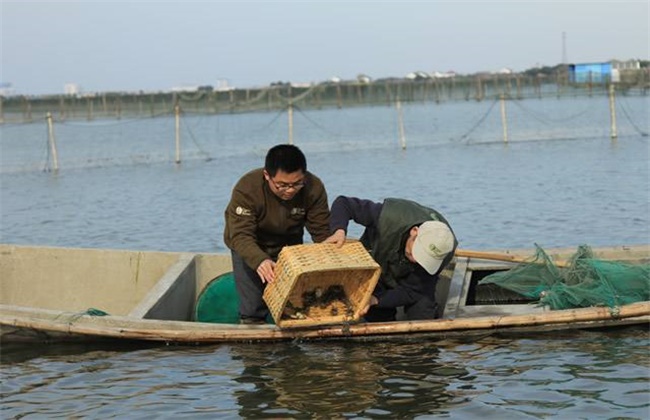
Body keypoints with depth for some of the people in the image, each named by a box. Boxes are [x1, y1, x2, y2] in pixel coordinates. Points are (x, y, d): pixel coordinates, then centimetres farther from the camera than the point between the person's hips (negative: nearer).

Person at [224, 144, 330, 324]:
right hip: (250, 248, -3)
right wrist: (259, 261, -60)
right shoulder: (246, 189, -35)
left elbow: (322, 232, -20)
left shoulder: (314, 188, -25)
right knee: (253, 311, -6)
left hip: (289, 245, 3)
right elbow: (241, 235, -40)